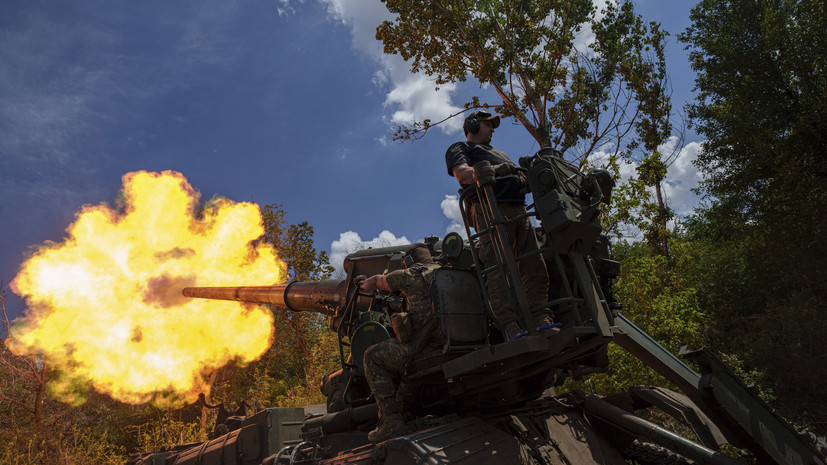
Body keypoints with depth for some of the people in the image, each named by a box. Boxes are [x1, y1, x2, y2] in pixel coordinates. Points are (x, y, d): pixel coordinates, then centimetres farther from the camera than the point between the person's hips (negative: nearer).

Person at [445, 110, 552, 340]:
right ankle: (510, 327, -28)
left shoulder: (498, 154, 43)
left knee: (535, 267, -7)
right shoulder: (459, 148, 21)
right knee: (500, 269, -19)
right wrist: (497, 170, -8)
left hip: (518, 209, 8)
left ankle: (541, 320, -11)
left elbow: (519, 178, 33)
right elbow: (462, 174, -1)